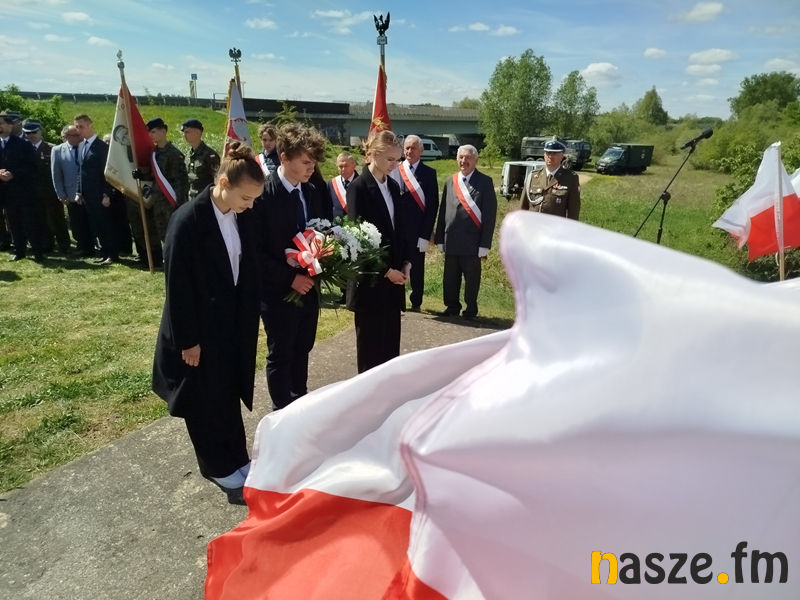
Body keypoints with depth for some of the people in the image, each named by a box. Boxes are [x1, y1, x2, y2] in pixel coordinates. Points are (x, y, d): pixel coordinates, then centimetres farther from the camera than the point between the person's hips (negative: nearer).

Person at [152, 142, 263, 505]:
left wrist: (249, 319, 6)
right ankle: (220, 468, 31)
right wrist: (187, 340, -14)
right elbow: (177, 285, -18)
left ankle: (236, 461, 34)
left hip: (235, 323, 6)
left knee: (230, 394, 18)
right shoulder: (188, 220, -21)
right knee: (206, 400, 13)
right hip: (201, 329, -5)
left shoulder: (244, 216, -3)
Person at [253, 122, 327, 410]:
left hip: (308, 286, 6)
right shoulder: (263, 194, -18)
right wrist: (289, 278, -20)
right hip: (279, 292, -6)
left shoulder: (312, 193, 3)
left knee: (302, 351, 19)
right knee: (280, 356, 9)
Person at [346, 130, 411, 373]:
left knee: (391, 340, 12)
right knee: (371, 341, 5)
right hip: (371, 278, -7)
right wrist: (385, 270, -13)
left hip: (394, 273, 7)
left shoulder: (393, 186, 10)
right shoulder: (358, 188, -11)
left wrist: (405, 262, 3)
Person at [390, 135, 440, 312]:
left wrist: (426, 234, -9)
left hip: (417, 230, -1)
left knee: (416, 268, 9)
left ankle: (416, 302, 23)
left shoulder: (429, 173, 0)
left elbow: (433, 205, -4)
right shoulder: (395, 170, 4)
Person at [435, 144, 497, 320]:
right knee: (450, 278, 12)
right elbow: (443, 211, 10)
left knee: (472, 279, 7)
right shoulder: (450, 182, 11)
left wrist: (485, 244, -13)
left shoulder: (485, 182, -3)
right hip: (451, 240, 4)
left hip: (472, 241, -4)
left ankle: (471, 310, 22)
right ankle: (452, 307, 28)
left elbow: (489, 214, -8)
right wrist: (440, 239, 5)